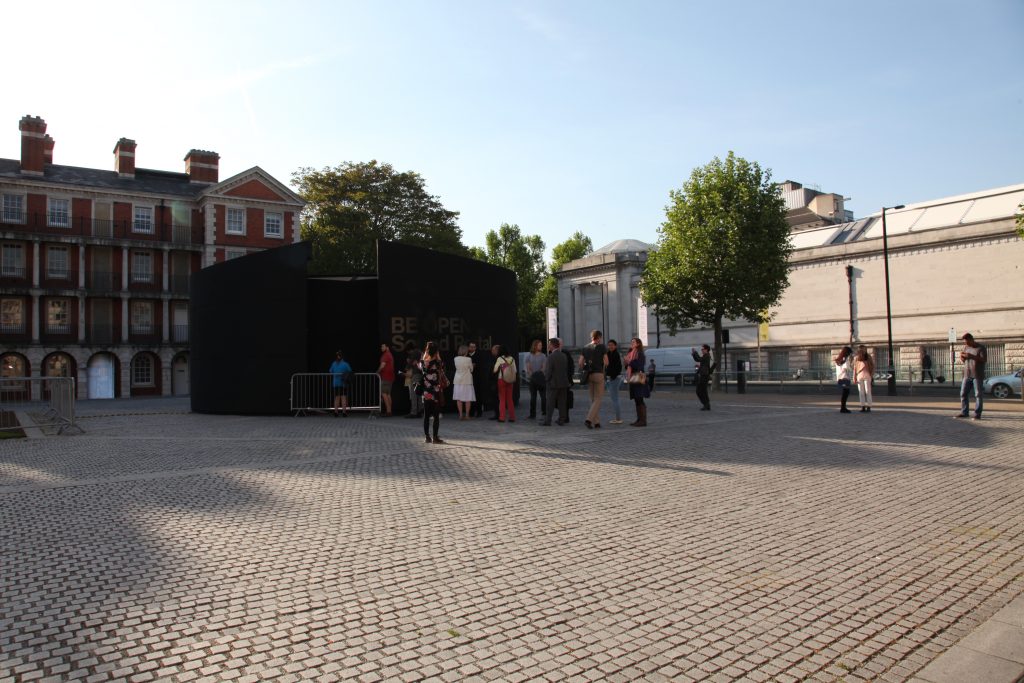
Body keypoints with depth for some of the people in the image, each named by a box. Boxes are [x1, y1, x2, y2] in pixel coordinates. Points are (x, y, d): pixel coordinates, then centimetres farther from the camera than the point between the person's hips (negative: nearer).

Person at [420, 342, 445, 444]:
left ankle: (427, 437, 12)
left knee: (426, 415, 9)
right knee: (436, 415, 3)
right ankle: (435, 437, 3)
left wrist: (424, 355, 19)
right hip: (436, 392, -4)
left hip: (426, 392, 4)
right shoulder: (437, 362, -13)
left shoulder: (423, 361, -2)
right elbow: (442, 370, -1)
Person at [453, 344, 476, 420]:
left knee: (459, 398, 7)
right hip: (467, 380, -3)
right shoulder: (468, 359, -12)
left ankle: (461, 415, 8)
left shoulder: (456, 359, -3)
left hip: (458, 380, 3)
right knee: (468, 398, 5)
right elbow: (471, 370, -1)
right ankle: (467, 415, 6)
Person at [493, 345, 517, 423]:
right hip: (510, 381, 3)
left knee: (502, 399, 4)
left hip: (501, 380, -3)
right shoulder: (512, 359, 2)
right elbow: (515, 370, 2)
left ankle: (502, 417, 2)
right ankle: (512, 417, 10)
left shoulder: (500, 359, -9)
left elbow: (495, 370, -6)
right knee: (510, 399, 11)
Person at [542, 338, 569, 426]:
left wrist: (546, 379, 0)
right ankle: (561, 420, 12)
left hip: (553, 383, -6)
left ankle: (547, 421, 3)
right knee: (562, 403, 9)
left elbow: (548, 371, -16)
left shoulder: (551, 356, -16)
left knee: (550, 404, 0)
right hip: (563, 382, 6)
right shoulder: (564, 356, 4)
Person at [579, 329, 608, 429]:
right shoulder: (601, 346, -4)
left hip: (588, 375, 5)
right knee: (598, 399, -1)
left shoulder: (585, 348, 9)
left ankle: (596, 422, 11)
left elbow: (580, 362, 3)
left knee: (593, 399, 11)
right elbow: (606, 362, -6)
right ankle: (589, 419, -17)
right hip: (598, 374, -5)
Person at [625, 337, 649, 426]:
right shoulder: (631, 354, 18)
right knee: (637, 401, 9)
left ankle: (643, 421, -8)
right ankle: (639, 419, 12)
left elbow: (640, 365, -16)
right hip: (632, 380, 8)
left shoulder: (639, 353, -7)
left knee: (639, 400, -9)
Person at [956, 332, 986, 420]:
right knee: (963, 394, 4)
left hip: (977, 375, -6)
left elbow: (984, 360, -13)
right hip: (967, 375, 6)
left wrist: (972, 356, -23)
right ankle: (964, 412, 10)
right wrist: (962, 357, -2)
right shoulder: (966, 347, 13)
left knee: (978, 395, -4)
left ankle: (977, 414, -4)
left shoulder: (981, 348, -4)